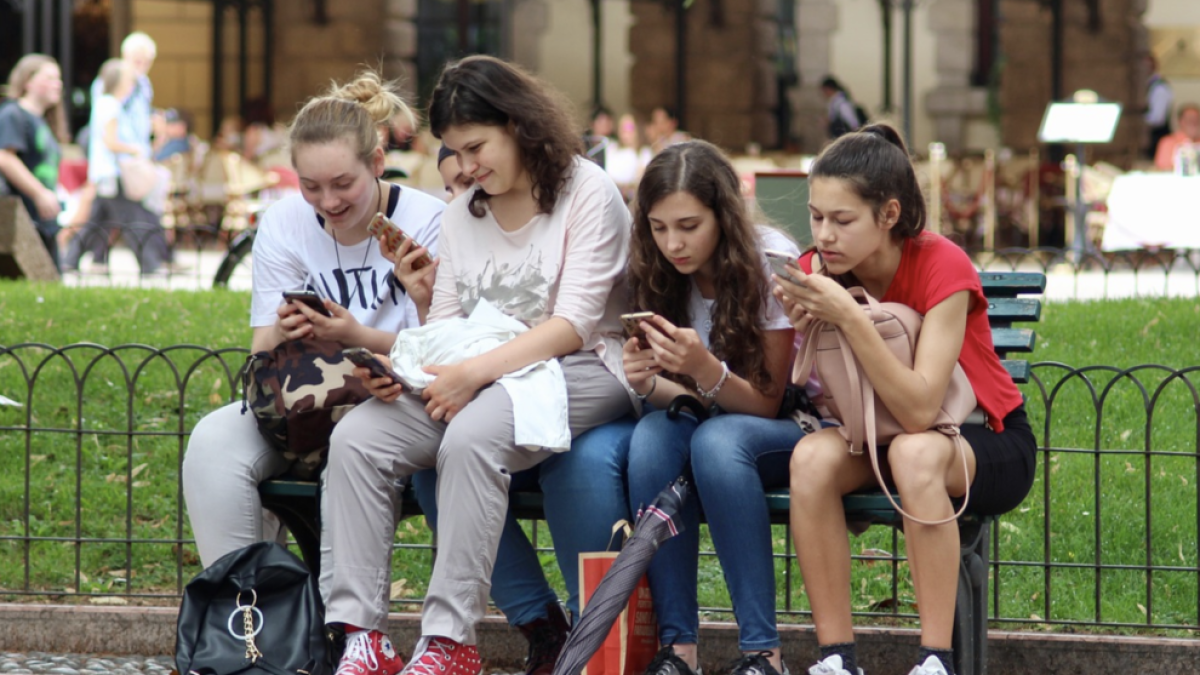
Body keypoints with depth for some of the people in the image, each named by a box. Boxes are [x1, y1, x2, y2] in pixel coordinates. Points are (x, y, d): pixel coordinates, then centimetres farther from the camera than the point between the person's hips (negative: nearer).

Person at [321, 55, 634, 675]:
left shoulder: (586, 192, -5)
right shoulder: (462, 215, 17)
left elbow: (574, 324, -14)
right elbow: (444, 327, 11)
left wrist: (475, 373, -23)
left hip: (579, 372, -7)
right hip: (476, 377, 7)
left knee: (471, 436, -37)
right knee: (355, 439, -19)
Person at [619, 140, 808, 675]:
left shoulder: (771, 262, -17)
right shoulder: (663, 274, -3)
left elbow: (767, 401, -16)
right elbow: (689, 394, 1)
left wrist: (705, 369, -36)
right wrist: (647, 384, -23)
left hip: (796, 426, -4)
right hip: (718, 420, 4)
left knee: (717, 440, -36)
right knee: (653, 436, -30)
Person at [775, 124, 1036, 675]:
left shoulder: (943, 268, -24)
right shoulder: (821, 270, -10)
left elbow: (919, 411, -33)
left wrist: (849, 317, -40)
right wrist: (804, 328, -30)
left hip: (989, 443, -4)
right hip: (879, 437, 5)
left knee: (914, 452, -39)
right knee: (812, 456, -29)